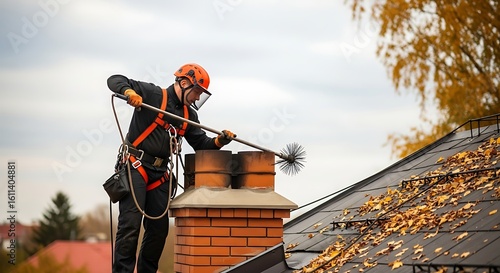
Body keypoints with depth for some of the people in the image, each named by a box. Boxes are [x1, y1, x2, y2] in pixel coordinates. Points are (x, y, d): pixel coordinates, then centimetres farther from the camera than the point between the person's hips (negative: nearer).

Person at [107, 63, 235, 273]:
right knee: (130, 223, -13)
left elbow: (201, 144, 15)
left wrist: (220, 141, -5)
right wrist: (130, 92, -31)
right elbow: (115, 80, -10)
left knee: (159, 228, 8)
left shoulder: (188, 115, 15)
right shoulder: (153, 95, -6)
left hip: (159, 174, 8)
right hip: (135, 167, -8)